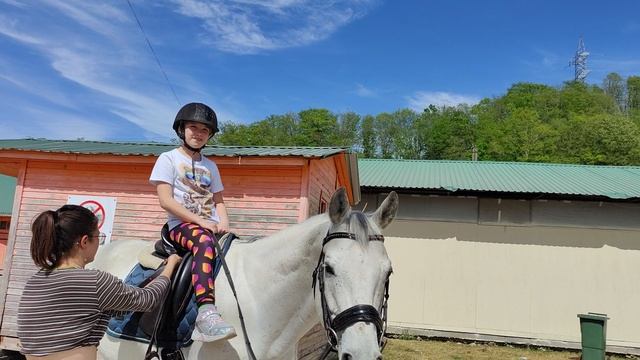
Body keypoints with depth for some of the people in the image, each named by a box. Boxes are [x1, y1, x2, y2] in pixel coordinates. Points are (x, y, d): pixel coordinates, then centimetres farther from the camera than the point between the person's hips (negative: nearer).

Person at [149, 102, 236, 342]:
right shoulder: (169, 159, 6)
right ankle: (206, 311, -51)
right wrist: (200, 221, -14)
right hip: (181, 224, -6)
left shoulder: (210, 166, 22)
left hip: (212, 227, 6)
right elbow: (166, 201, -5)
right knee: (204, 241, -39)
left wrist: (223, 222, -2)